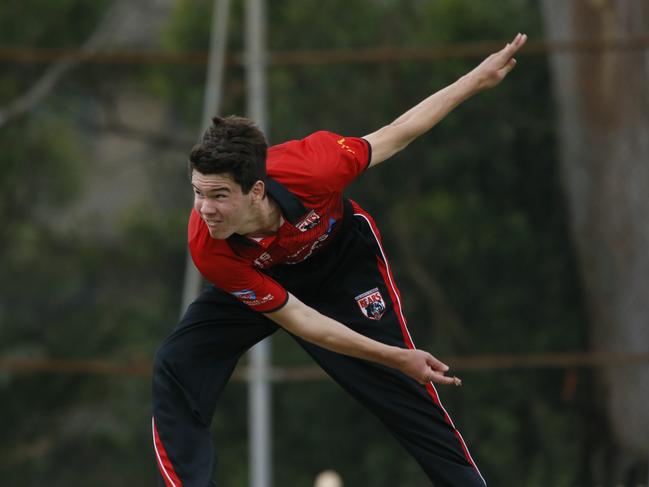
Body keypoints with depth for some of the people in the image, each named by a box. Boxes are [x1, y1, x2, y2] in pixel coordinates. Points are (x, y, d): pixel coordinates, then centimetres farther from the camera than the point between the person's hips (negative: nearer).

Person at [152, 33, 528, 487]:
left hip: (343, 258, 0)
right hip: (261, 278, 1)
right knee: (176, 371, -16)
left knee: (404, 389, -4)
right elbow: (300, 320, -29)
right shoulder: (207, 249, -37)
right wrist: (396, 358, -29)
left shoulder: (309, 167, -41)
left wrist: (478, 79, -13)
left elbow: (394, 136, -21)